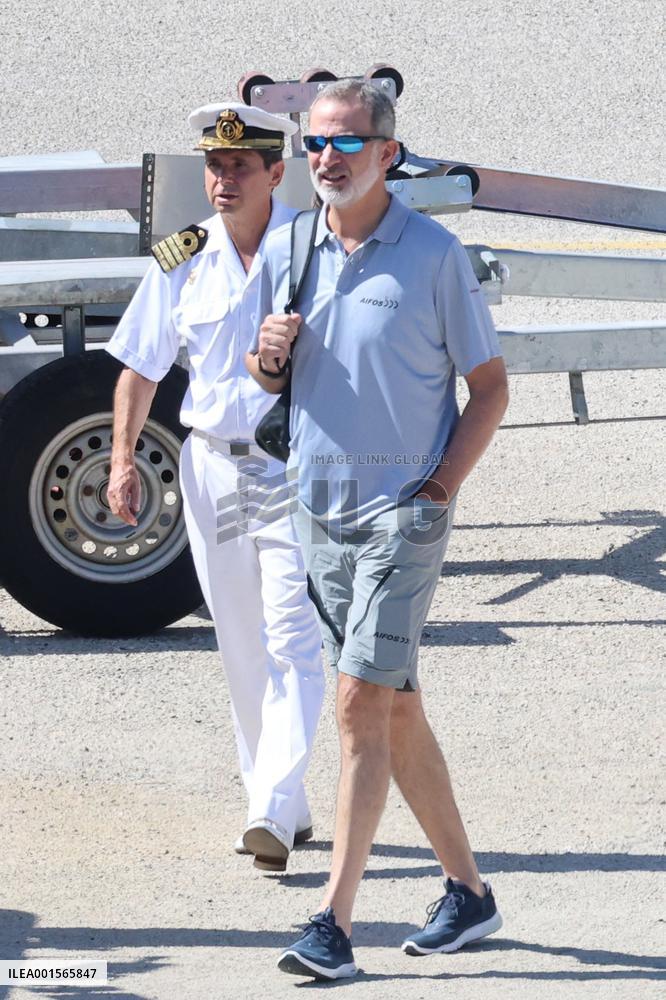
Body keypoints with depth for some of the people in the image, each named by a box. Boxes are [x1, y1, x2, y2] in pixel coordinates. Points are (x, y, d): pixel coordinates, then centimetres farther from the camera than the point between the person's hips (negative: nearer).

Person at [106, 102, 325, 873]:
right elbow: (140, 366, 9)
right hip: (212, 466, 4)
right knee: (242, 650, 10)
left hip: (296, 468, -4)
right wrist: (123, 457, 0)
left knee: (291, 642, -12)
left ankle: (274, 809, -19)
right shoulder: (182, 262, 3)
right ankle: (281, 806, 20)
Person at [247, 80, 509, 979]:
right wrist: (268, 357, -7)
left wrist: (442, 484, -12)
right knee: (396, 709, 12)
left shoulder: (434, 254, -6)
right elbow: (270, 378, 17)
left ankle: (335, 922, -16)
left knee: (363, 704, -14)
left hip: (404, 508, -6)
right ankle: (467, 890, 24)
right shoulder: (286, 254, 7)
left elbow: (490, 387, -2)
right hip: (320, 504, 6)